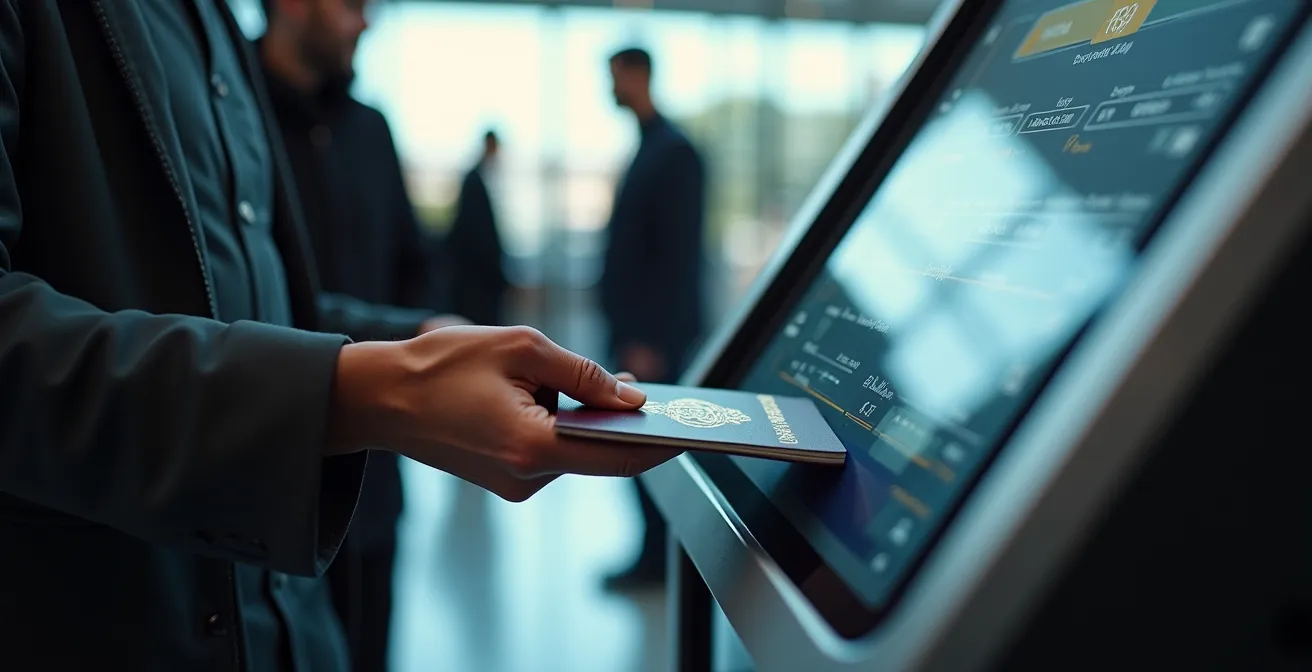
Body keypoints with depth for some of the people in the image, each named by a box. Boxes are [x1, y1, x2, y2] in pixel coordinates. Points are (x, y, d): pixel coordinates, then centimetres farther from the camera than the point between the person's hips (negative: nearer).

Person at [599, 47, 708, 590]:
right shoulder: (648, 148, 16)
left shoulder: (673, 152, -12)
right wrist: (625, 329, 15)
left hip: (656, 335, -9)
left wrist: (651, 340, -20)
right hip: (637, 329, 9)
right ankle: (655, 555, 23)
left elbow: (680, 254, -19)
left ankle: (656, 561, 11)